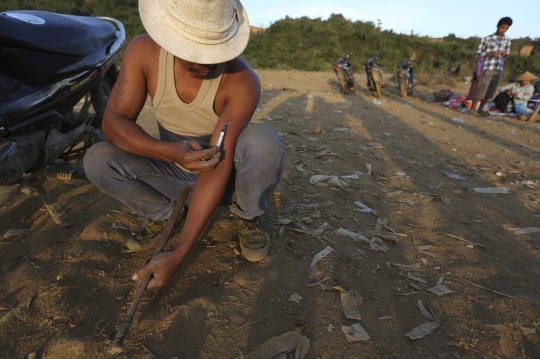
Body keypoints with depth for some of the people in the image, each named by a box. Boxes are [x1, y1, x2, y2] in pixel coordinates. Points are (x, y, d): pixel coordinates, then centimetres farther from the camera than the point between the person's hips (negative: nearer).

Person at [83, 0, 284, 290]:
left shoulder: (242, 81, -28)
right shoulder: (143, 52, -17)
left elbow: (218, 166, -32)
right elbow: (113, 120, -17)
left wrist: (178, 254, -34)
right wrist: (170, 152, -39)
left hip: (225, 171, -2)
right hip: (174, 167, 3)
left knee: (263, 141, -34)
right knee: (97, 161, -21)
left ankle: (247, 217, -5)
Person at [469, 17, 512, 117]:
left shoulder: (507, 40, 13)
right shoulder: (487, 39, -1)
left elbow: (506, 54, 21)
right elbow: (477, 53, -1)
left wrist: (505, 54, -3)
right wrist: (491, 54, -13)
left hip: (499, 70, 5)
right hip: (487, 68, -5)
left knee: (490, 92, 6)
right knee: (481, 90, -7)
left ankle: (480, 110, 14)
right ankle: (472, 109, 3)